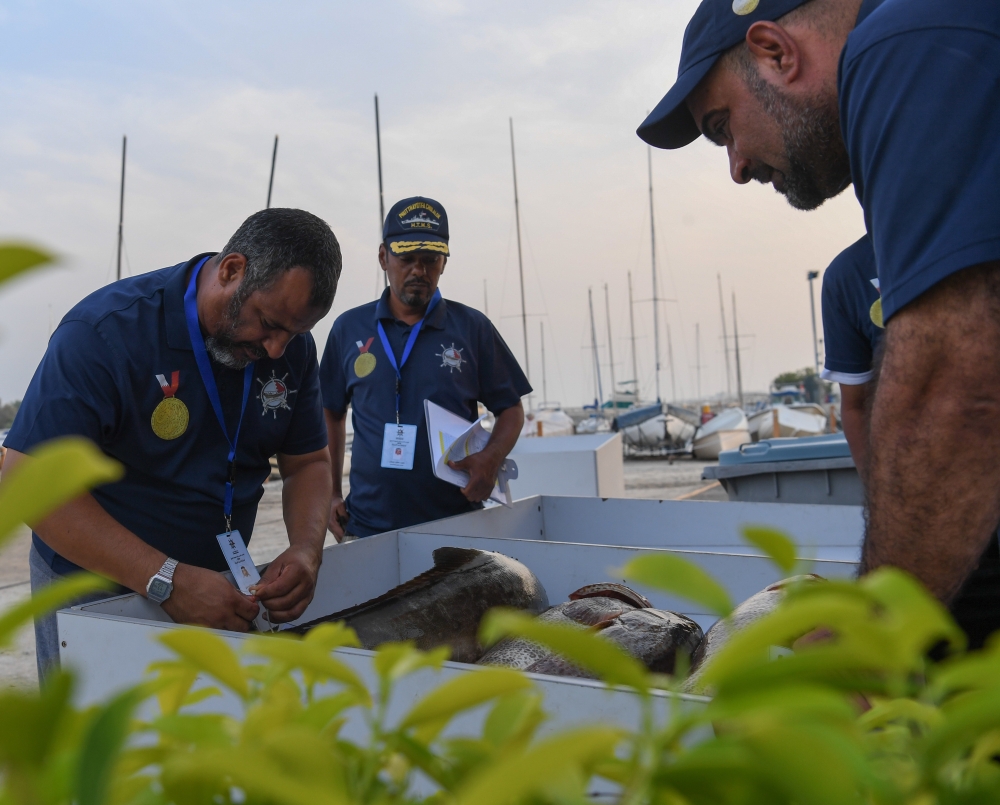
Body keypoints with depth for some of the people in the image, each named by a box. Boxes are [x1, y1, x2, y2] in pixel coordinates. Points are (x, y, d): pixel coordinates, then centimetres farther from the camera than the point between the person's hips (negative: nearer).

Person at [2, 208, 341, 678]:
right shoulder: (106, 332, -23)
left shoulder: (292, 346, -6)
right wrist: (168, 582, -33)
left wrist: (306, 550, -18)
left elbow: (309, 463, 3)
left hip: (218, 586, 5)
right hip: (93, 593, -4)